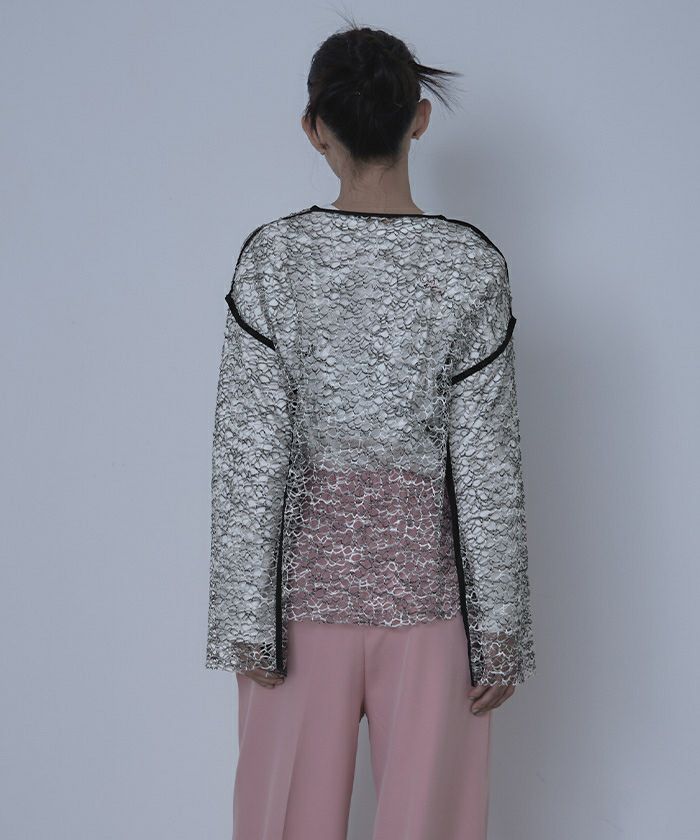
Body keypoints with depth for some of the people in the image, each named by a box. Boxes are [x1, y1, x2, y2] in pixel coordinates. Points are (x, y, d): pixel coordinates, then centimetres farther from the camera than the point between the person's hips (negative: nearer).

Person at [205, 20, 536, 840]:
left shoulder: (273, 257, -7)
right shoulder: (471, 264, -7)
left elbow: (249, 452, -8)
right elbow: (485, 461, -7)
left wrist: (246, 618, -2)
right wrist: (501, 628, 0)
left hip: (307, 569, 1)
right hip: (425, 574, 0)